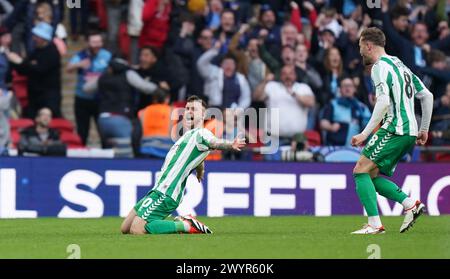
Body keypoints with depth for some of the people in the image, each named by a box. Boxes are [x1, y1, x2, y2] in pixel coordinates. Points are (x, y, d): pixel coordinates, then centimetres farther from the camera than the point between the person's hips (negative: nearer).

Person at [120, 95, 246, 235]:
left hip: (165, 194, -10)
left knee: (136, 230, -21)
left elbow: (215, 142, -32)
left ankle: (186, 226, -9)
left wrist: (230, 145, -48)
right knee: (125, 229, 11)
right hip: (157, 191, 10)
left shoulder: (200, 134, -9)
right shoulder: (188, 136, 21)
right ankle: (179, 222, 12)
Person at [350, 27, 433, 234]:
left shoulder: (380, 67, -8)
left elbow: (384, 102, -21)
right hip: (409, 132, 9)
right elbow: (427, 96, 22)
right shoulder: (399, 64, 21)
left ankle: (375, 224, -16)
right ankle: (410, 204, 0)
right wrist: (424, 129, 25)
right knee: (371, 176, 13)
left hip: (394, 129, -9)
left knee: (361, 171, -8)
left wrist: (365, 133, -21)